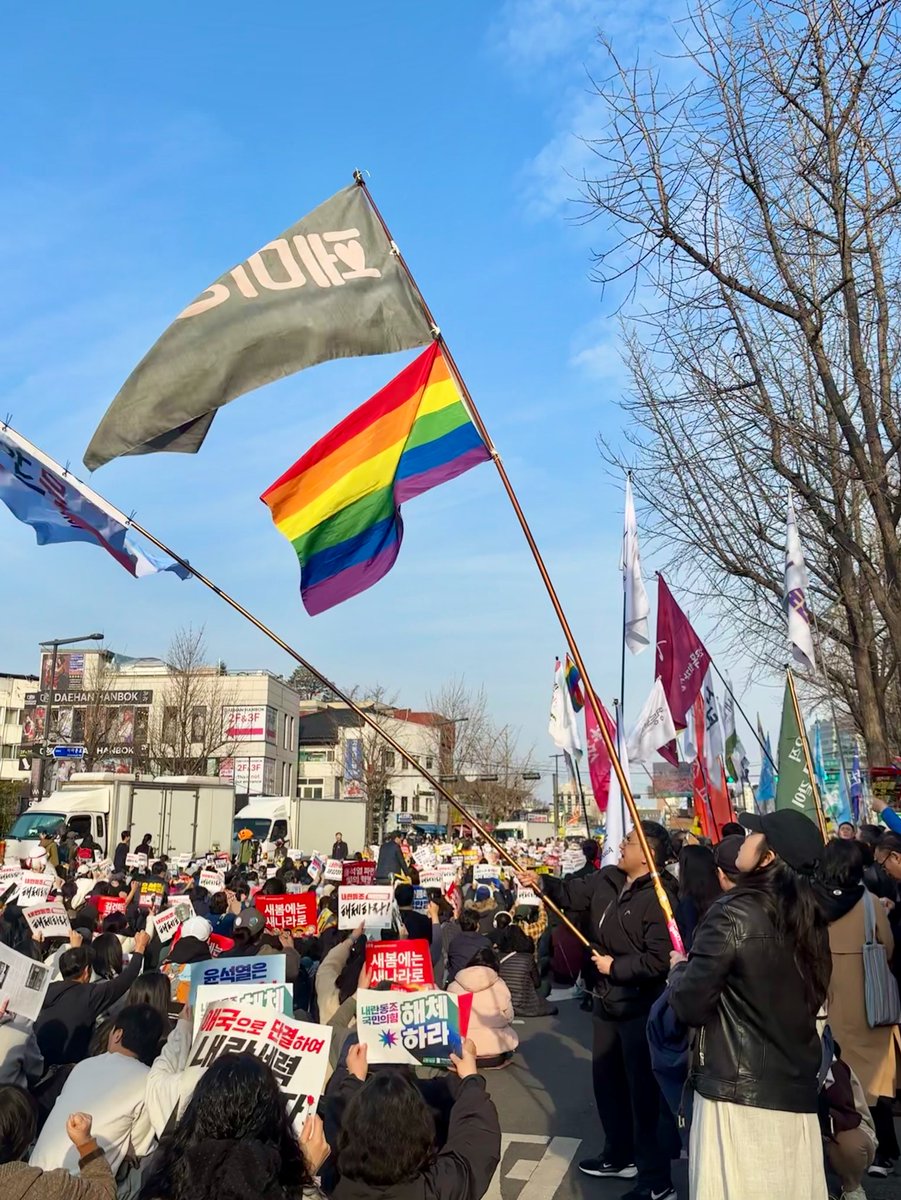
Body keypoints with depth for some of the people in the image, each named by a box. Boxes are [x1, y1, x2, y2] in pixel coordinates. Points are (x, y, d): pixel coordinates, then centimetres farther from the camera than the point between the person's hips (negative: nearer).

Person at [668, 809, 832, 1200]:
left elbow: (689, 1006, -15)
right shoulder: (811, 920, 3)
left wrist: (678, 967, 5)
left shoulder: (733, 914, -18)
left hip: (738, 1093, -7)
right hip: (798, 1093, 7)